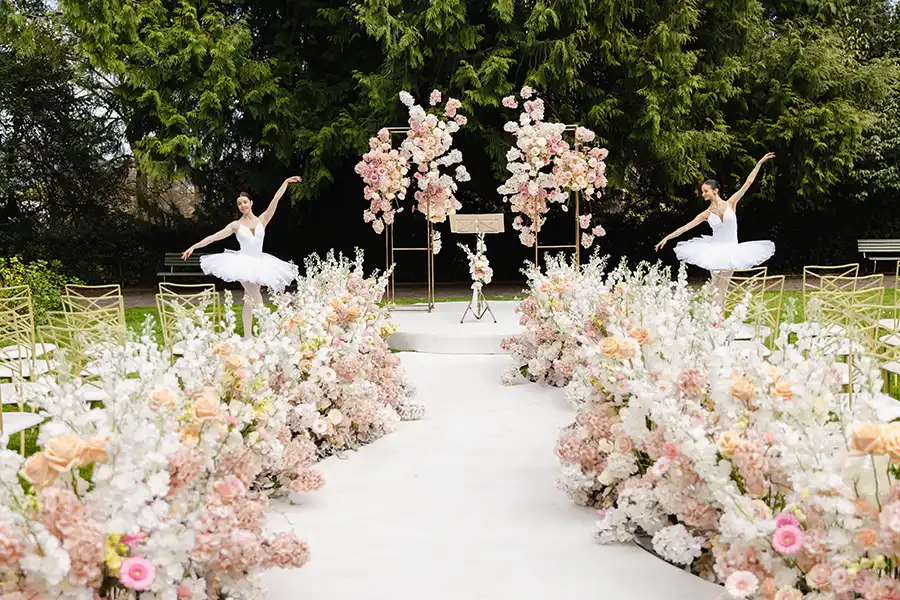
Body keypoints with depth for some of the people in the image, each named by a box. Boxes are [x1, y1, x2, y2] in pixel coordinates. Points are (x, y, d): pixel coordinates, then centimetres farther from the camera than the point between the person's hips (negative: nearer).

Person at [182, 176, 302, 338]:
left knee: (250, 299, 5)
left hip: (259, 263, 3)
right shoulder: (236, 225, 1)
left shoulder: (262, 220, 5)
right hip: (243, 263, -3)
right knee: (255, 296, -18)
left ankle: (247, 336, 6)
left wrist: (285, 182, -5)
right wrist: (194, 247, -6)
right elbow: (214, 237, -1)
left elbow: (275, 199, 0)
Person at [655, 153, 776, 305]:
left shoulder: (730, 203, -2)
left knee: (723, 288, 5)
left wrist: (760, 163, -5)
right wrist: (667, 238, -8)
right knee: (715, 288, -3)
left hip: (731, 251, 0)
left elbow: (748, 183, -3)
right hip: (715, 251, 0)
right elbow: (686, 227, -2)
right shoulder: (706, 214, -1)